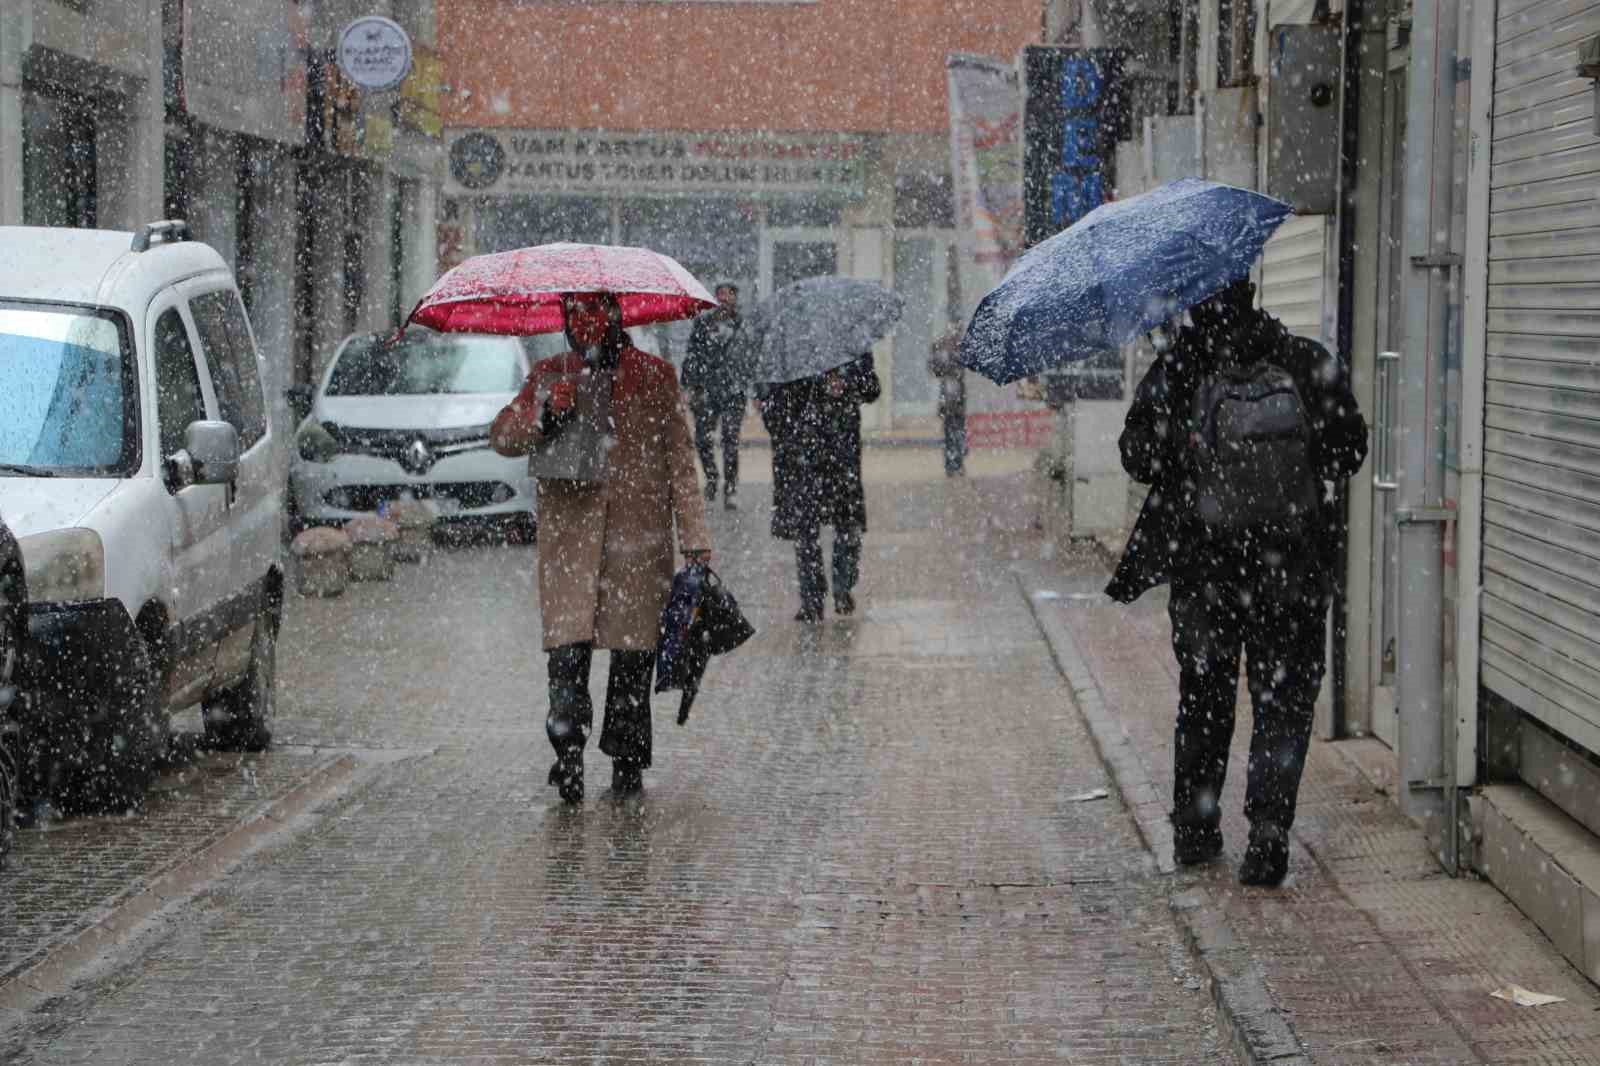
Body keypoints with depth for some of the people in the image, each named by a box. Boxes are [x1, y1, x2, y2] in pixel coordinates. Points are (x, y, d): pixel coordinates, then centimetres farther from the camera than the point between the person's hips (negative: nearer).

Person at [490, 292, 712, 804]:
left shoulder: (655, 376, 9)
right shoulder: (550, 376, 13)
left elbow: (679, 459, 9)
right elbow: (501, 436, 6)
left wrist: (694, 538, 3)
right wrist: (546, 411, -13)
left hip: (639, 536, 0)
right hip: (569, 537, 0)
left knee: (633, 655, 3)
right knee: (568, 648, -13)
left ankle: (627, 763, 13)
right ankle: (569, 755, -11)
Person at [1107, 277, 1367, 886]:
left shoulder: (1177, 372, -8)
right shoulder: (1308, 365, -5)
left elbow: (1139, 457, -7)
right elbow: (1349, 451, 1)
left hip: (1203, 567, 1)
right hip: (1293, 567, 0)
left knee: (1203, 696, 17)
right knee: (1282, 700, 6)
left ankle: (1194, 829, 23)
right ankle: (1267, 835, -5)